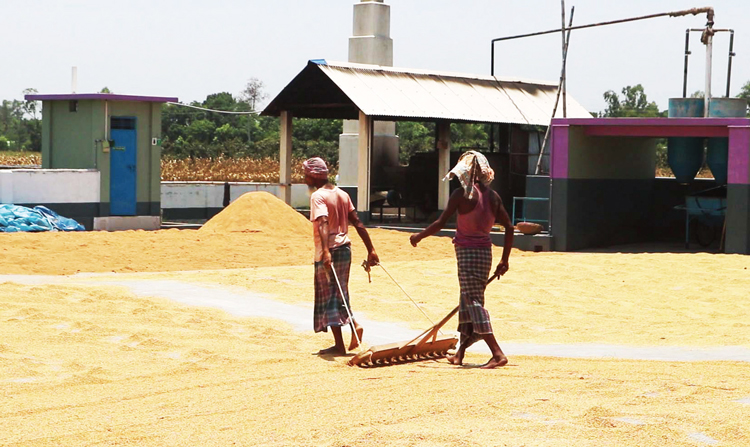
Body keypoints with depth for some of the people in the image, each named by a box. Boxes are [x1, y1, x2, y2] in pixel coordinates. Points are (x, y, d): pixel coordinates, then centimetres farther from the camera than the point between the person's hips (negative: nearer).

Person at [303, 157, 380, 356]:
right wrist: (371, 249, 9)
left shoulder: (318, 196, -12)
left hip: (328, 252, -7)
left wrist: (326, 252, -39)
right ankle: (354, 324, 1)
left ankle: (339, 344, 2)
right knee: (339, 294, 21)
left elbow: (323, 223, -28)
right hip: (345, 248, 8)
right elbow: (357, 223, 9)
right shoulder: (342, 194, 12)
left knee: (329, 296, 1)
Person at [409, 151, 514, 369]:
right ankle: (460, 352, 27)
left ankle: (497, 353, -17)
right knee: (470, 300, 17)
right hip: (485, 251, 7)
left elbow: (440, 223, -12)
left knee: (473, 302, -8)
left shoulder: (462, 194, -11)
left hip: (466, 251, -7)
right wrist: (504, 260, 13)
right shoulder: (493, 196, 7)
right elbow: (509, 227, 7)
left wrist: (418, 236, 4)